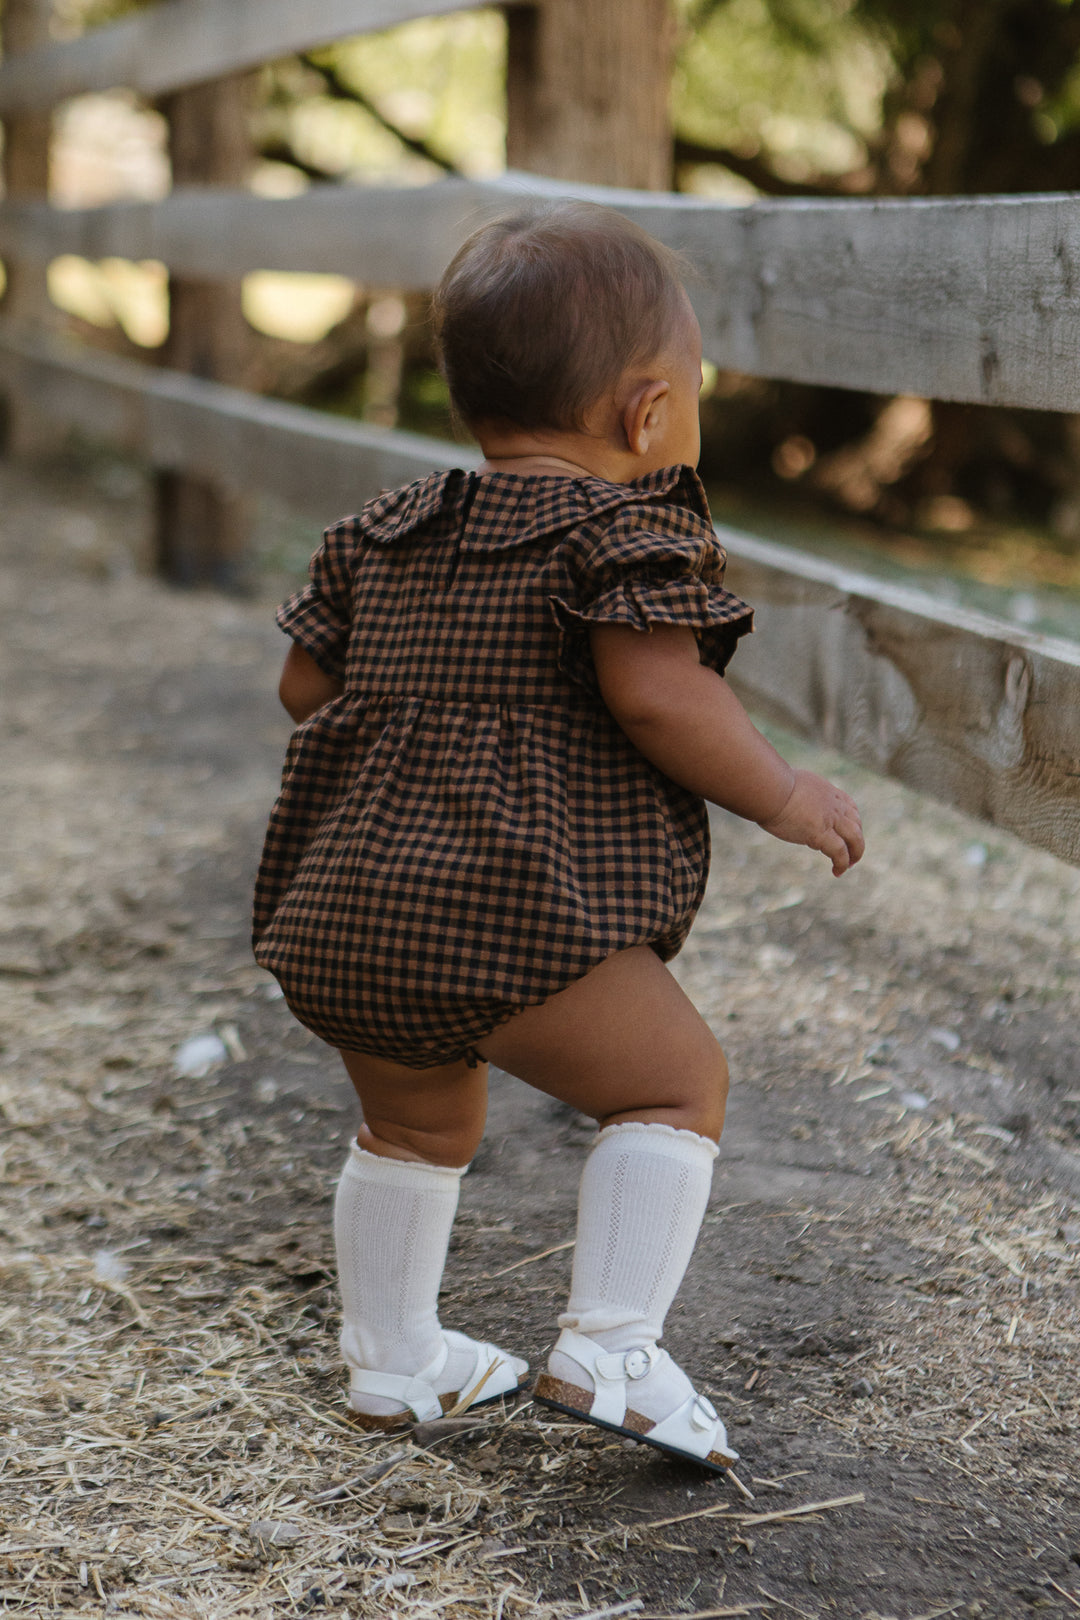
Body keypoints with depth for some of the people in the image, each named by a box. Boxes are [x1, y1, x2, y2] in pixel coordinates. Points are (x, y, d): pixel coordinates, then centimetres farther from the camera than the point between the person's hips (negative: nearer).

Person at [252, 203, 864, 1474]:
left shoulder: (383, 535, 18)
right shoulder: (625, 530, -3)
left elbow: (305, 683, 21)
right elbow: (657, 696, -17)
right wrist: (780, 796, -5)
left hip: (337, 917, 8)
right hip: (510, 910, -8)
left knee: (416, 1122, 28)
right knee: (677, 1083, 7)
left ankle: (392, 1362, 39)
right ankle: (609, 1350, -2)